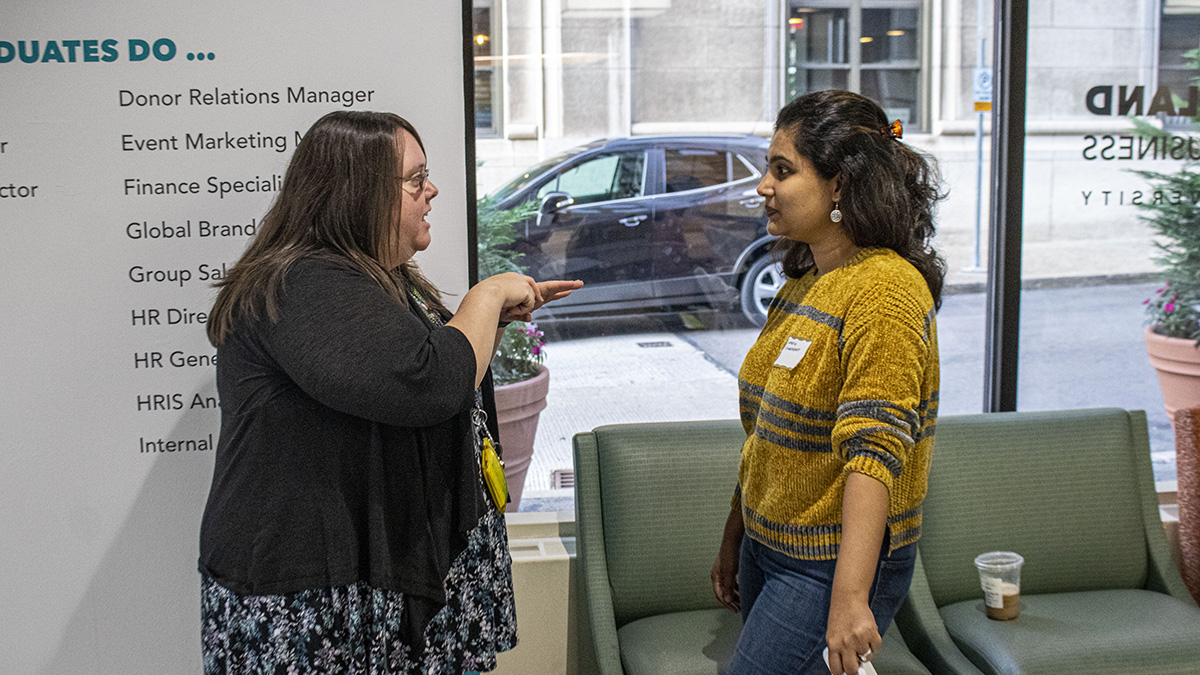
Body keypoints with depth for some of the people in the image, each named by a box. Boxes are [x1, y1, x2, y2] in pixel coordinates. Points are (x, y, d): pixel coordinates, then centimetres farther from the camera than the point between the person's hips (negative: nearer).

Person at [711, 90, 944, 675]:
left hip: (832, 566, -8)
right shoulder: (803, 282, 10)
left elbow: (874, 450, -24)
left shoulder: (884, 289, -17)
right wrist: (734, 537, 19)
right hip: (769, 549, 8)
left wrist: (850, 596, -29)